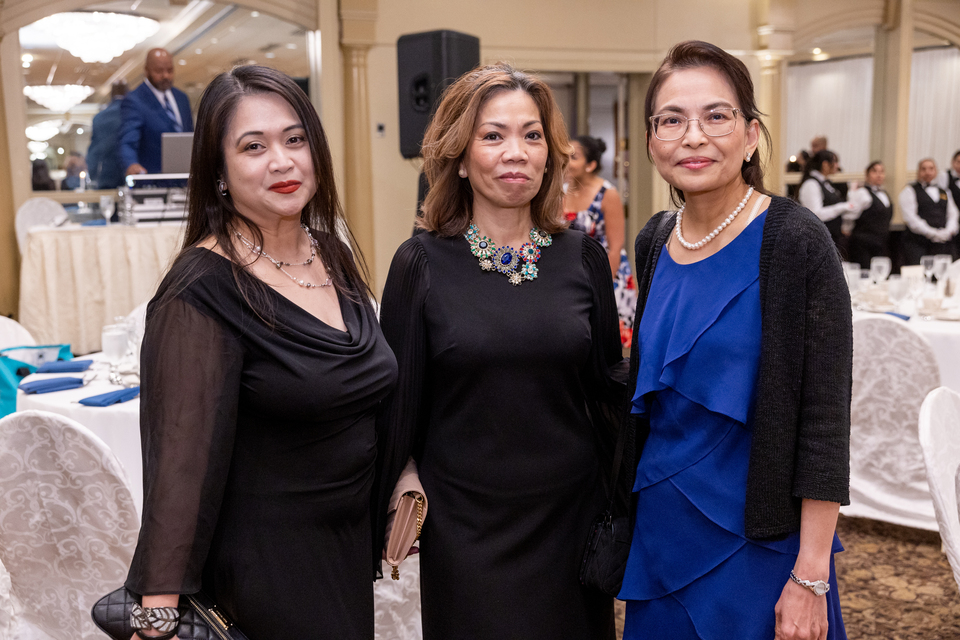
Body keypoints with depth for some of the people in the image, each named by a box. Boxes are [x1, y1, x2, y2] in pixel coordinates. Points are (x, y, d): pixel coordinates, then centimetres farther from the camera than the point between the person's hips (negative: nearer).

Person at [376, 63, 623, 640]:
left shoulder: (583, 258, -1)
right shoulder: (422, 264, -7)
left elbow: (608, 389, 6)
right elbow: (399, 404, -3)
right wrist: (379, 521, 0)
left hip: (571, 516, 3)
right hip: (464, 528, -2)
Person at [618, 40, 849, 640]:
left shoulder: (795, 242, -16)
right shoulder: (655, 241, 1)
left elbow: (825, 422, -16)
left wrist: (811, 578, -17)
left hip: (756, 539, -5)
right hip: (658, 526, 6)